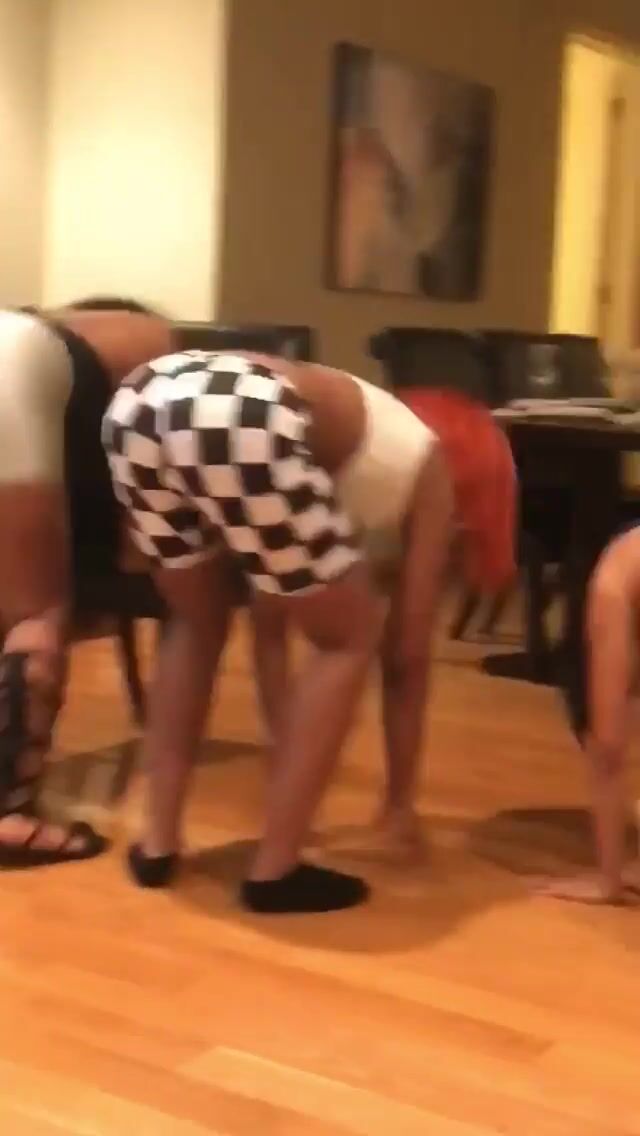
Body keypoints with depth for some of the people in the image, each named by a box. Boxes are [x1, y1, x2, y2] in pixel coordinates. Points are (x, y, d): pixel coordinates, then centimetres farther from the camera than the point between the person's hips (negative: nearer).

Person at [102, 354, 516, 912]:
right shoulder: (430, 469, 25)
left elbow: (270, 621, 41)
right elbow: (408, 654, 25)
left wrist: (288, 753, 47)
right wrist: (401, 799, 35)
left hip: (140, 403, 7)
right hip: (239, 425, -7)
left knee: (198, 626, 31)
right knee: (349, 640, 16)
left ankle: (158, 843, 29)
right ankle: (275, 869, 18)